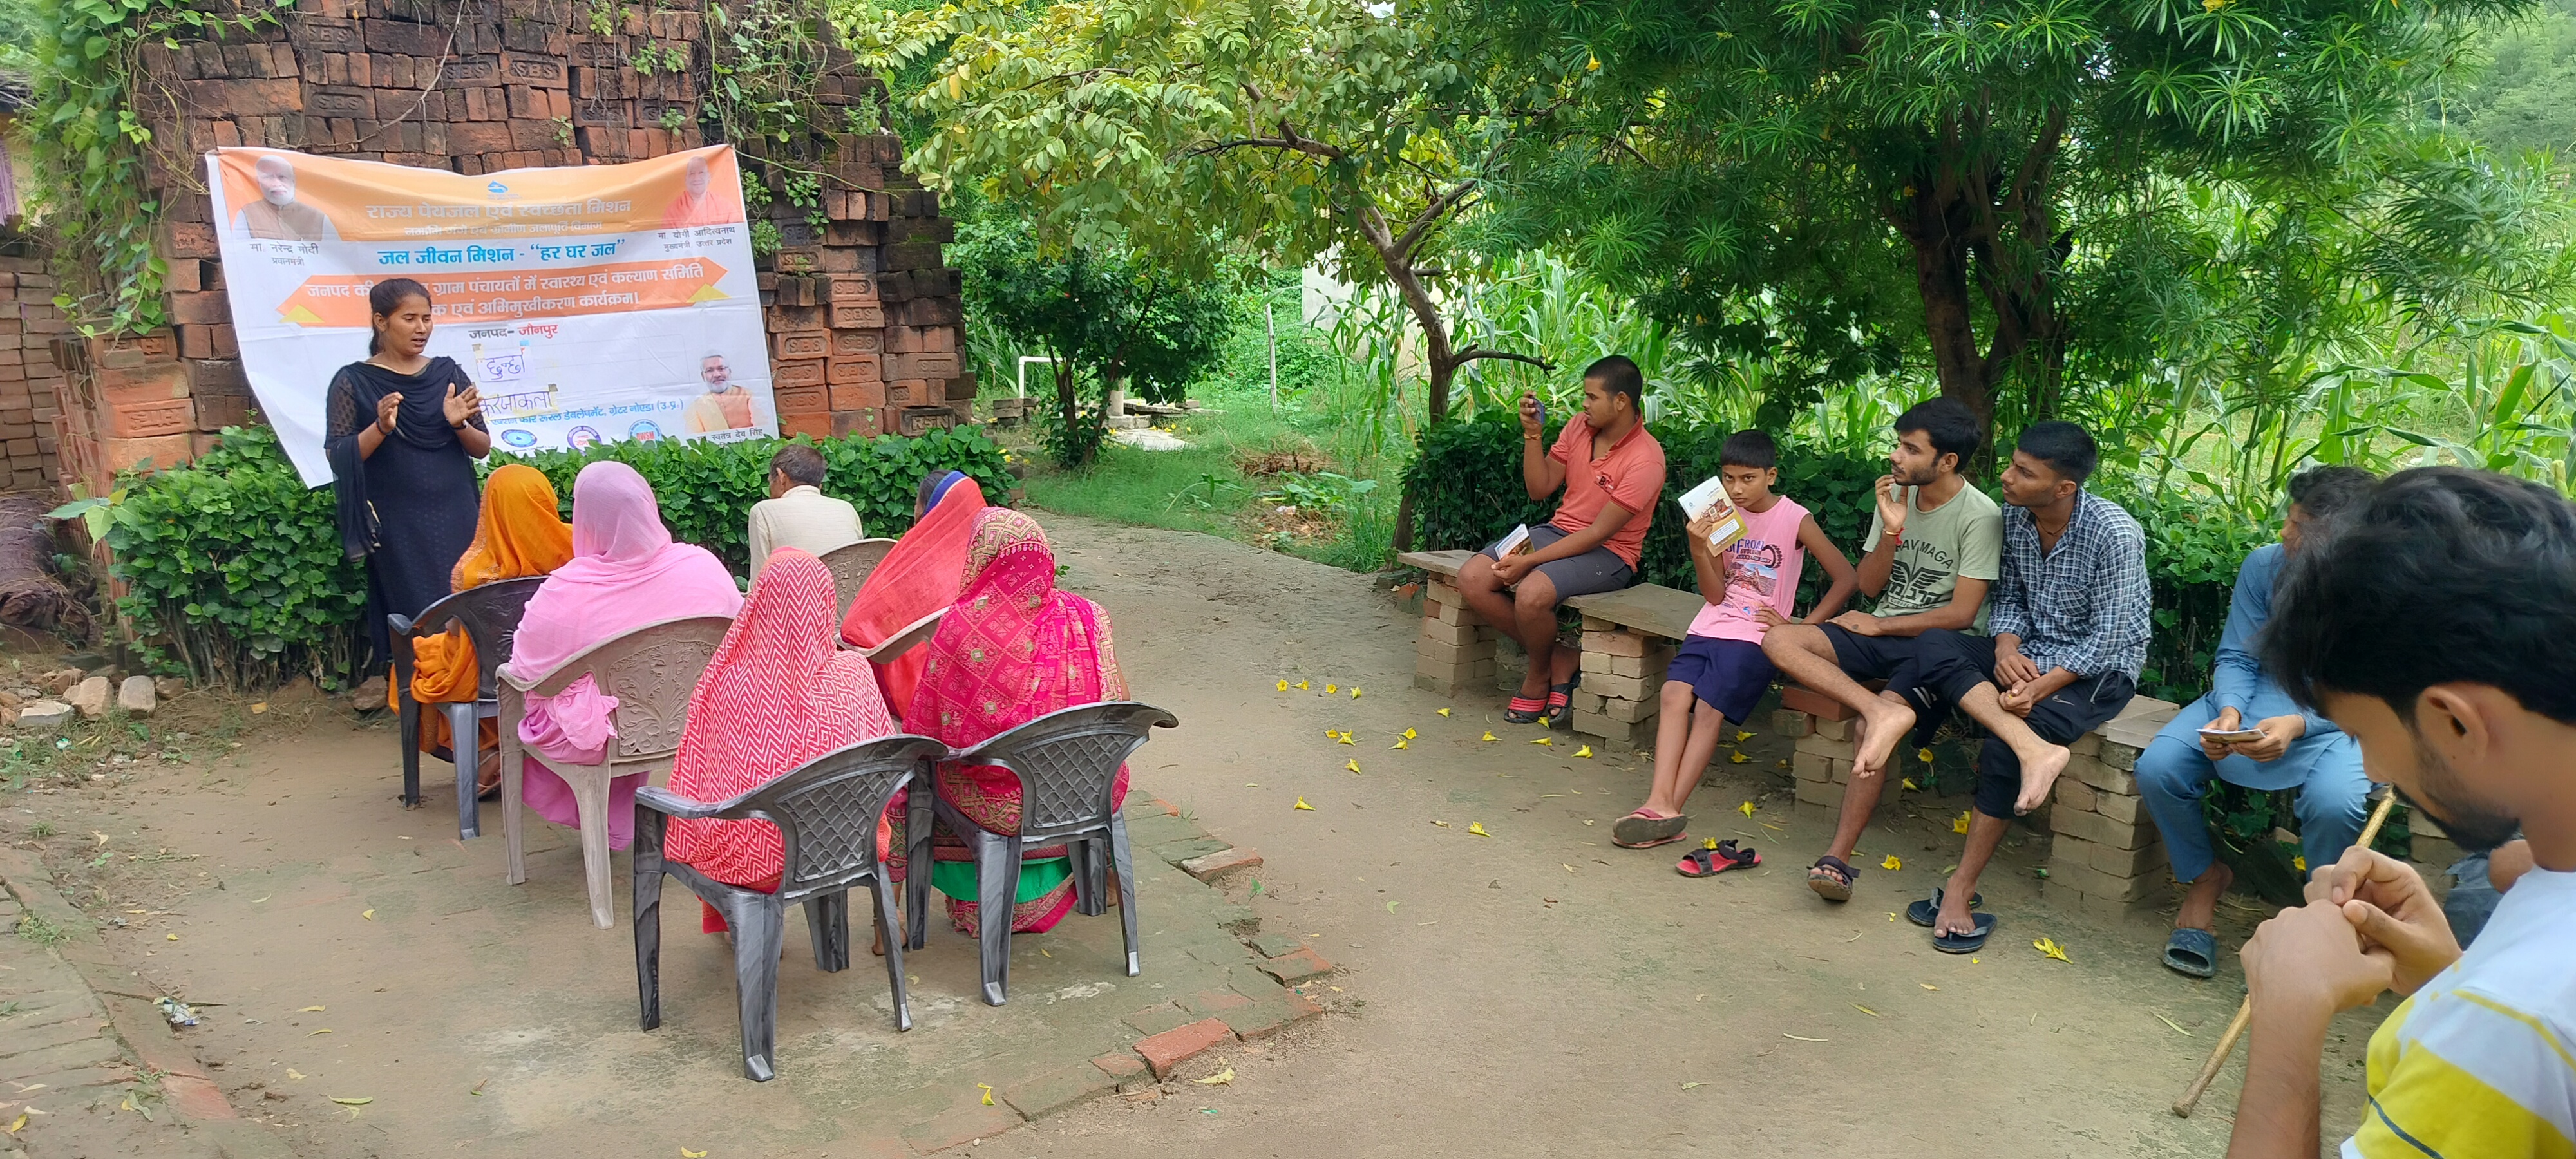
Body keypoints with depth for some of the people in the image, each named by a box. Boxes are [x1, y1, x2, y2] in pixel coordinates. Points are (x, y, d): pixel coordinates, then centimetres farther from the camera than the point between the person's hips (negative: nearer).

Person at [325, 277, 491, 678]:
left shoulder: (449, 373, 7)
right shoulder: (354, 381, 0)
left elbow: (483, 448, 8)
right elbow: (338, 457, -4)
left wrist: (459, 423, -13)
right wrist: (381, 428, -20)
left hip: (457, 521, 3)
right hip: (398, 529, -2)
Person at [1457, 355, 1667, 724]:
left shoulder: (1645, 460, -19)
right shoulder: (1579, 427, 2)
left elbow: (1598, 533, -21)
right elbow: (1540, 489, 7)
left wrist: (1528, 562, -22)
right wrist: (1533, 434, -8)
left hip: (1607, 553, -7)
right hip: (1558, 530, 8)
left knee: (1532, 592, -35)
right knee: (1472, 578, -13)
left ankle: (1539, 675, -2)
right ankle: (1559, 658, -4)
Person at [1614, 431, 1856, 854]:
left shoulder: (1795, 520, -2)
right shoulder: (1722, 514, 9)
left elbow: (1845, 577, 0)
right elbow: (1715, 594, 6)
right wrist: (1699, 548, -12)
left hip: (1756, 633, -4)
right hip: (1712, 624, 4)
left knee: (1708, 708, -23)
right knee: (1675, 694, -22)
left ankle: (1670, 807, -21)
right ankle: (1660, 805, -30)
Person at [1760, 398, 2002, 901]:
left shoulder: (1980, 516, -11)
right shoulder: (1896, 495, 7)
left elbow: (1962, 614, -14)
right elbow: (1869, 586, 7)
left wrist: (1879, 626, -6)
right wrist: (1891, 531, -10)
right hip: (1879, 632, 6)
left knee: (1869, 731, -30)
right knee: (1779, 640, -19)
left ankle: (1838, 858, -24)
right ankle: (1882, 711, -38)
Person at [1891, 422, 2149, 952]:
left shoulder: (2115, 535, -20)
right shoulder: (2015, 518, -1)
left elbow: (2107, 638, -19)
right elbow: (2010, 599, 8)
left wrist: (2042, 687, -28)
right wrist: (2006, 648, -14)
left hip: (2098, 670, -6)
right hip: (2029, 655, 7)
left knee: (2003, 745, -30)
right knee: (1935, 645, -22)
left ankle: (1960, 890, -21)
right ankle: (2034, 749, -37)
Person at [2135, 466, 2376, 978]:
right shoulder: (2264, 565, -6)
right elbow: (2236, 658, -1)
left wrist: (2298, 724, -31)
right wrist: (2229, 711, -22)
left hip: (2334, 718, -3)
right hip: (2252, 699, 3)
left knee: (2335, 801, -34)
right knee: (2157, 767, -21)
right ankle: (2204, 876, 9)